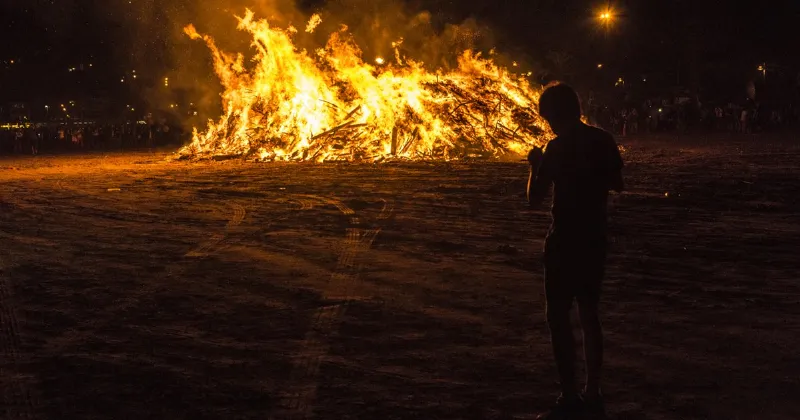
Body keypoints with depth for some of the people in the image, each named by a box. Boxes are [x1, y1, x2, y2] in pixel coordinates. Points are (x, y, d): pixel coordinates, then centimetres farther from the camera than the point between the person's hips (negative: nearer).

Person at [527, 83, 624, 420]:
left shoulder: (557, 148, -14)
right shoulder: (604, 141, 5)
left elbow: (535, 199, -13)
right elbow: (617, 184, 16)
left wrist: (536, 165, 3)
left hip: (566, 241, -7)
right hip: (595, 239, 7)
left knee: (559, 316, -1)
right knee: (589, 314, 14)